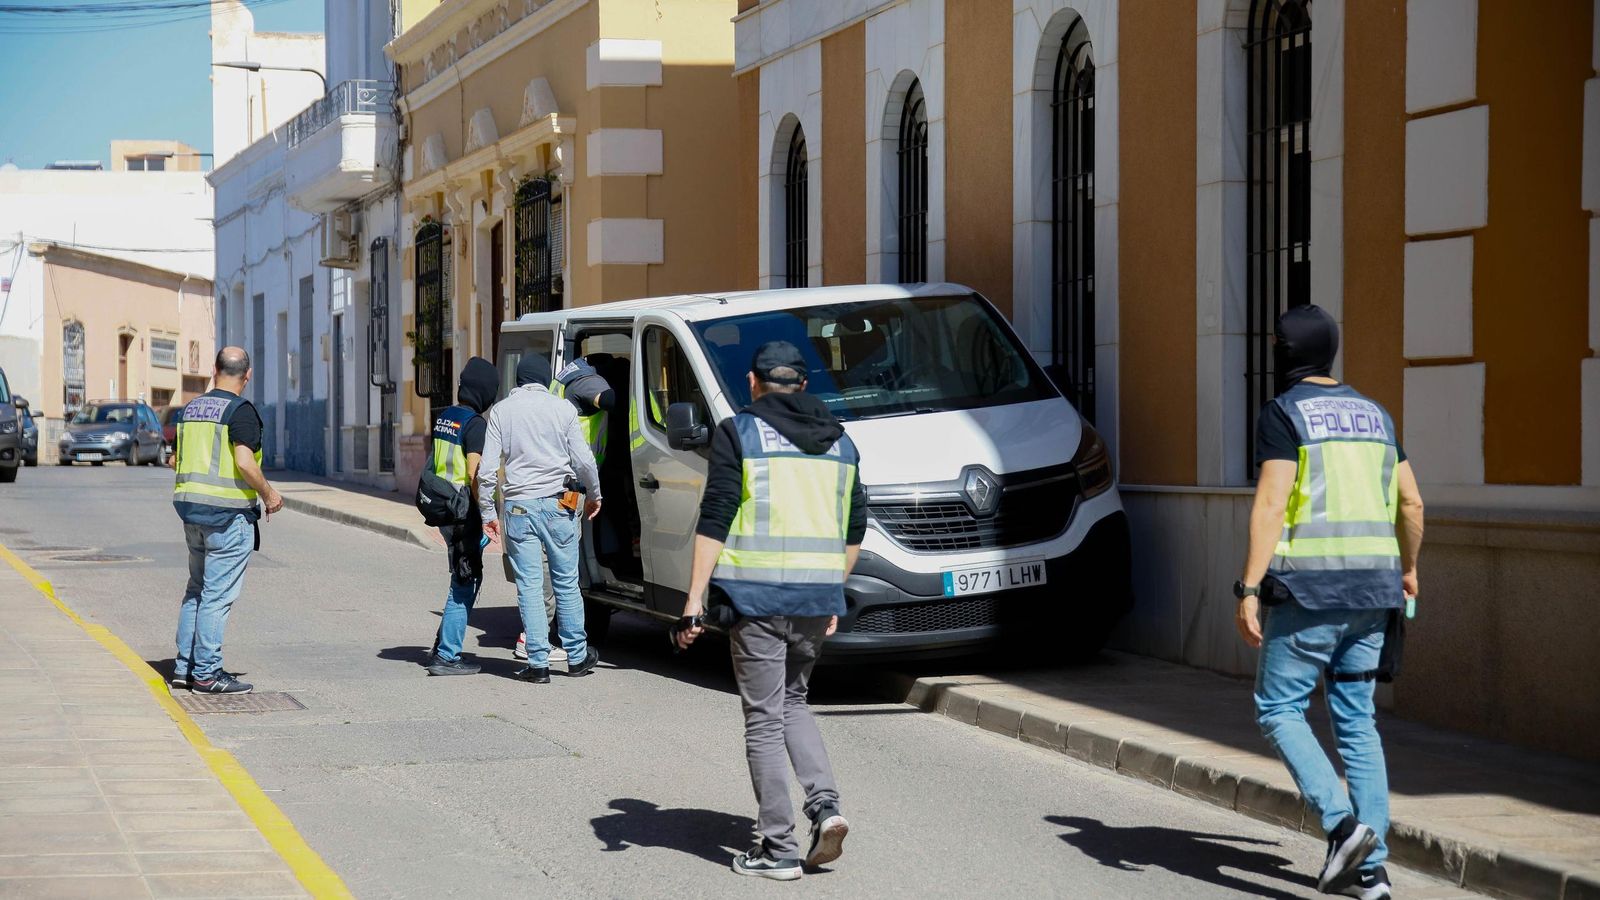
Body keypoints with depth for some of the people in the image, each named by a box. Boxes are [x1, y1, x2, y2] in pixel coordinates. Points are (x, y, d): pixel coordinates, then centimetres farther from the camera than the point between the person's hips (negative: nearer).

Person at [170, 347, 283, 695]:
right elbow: (244, 461, -21)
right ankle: (206, 672, -3)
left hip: (191, 509, 8)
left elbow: (175, 460, 16)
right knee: (218, 594, -4)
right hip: (228, 512, -8)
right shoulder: (241, 410, -12)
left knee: (197, 589, 17)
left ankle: (185, 666, 17)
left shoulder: (191, 408, 11)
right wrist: (268, 494, -8)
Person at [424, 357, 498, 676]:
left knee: (463, 581, 18)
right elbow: (474, 473, -21)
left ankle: (443, 647, 19)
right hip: (464, 514, -9)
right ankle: (447, 656, -3)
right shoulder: (475, 424, -15)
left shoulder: (444, 418, 11)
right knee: (464, 584, -3)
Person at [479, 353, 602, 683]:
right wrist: (594, 495, 13)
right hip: (558, 504, 0)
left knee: (529, 586, 2)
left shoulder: (501, 410, 3)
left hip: (518, 506, 0)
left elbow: (487, 469, -1)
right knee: (566, 582, 11)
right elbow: (583, 460, -3)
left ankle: (538, 663, -1)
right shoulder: (562, 408, 0)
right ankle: (577, 656, 18)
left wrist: (488, 512, 7)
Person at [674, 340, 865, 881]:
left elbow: (715, 521, -9)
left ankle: (779, 848, 2)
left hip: (757, 594, -5)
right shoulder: (838, 440, 14)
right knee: (792, 703, 21)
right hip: (817, 597, 5)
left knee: (764, 719, 2)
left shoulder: (739, 432, -3)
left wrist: (694, 599, -8)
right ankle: (826, 806, 2)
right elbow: (854, 527, 17)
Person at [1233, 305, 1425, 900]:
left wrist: (1249, 590, -15)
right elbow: (1411, 503, 18)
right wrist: (1407, 569, 34)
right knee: (1356, 721, 9)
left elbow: (1271, 505, -14)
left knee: (1278, 709, 4)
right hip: (1371, 589, 6)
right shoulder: (1372, 415, 15)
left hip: (1309, 587, -6)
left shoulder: (1284, 414, -5)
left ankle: (1342, 823, -14)